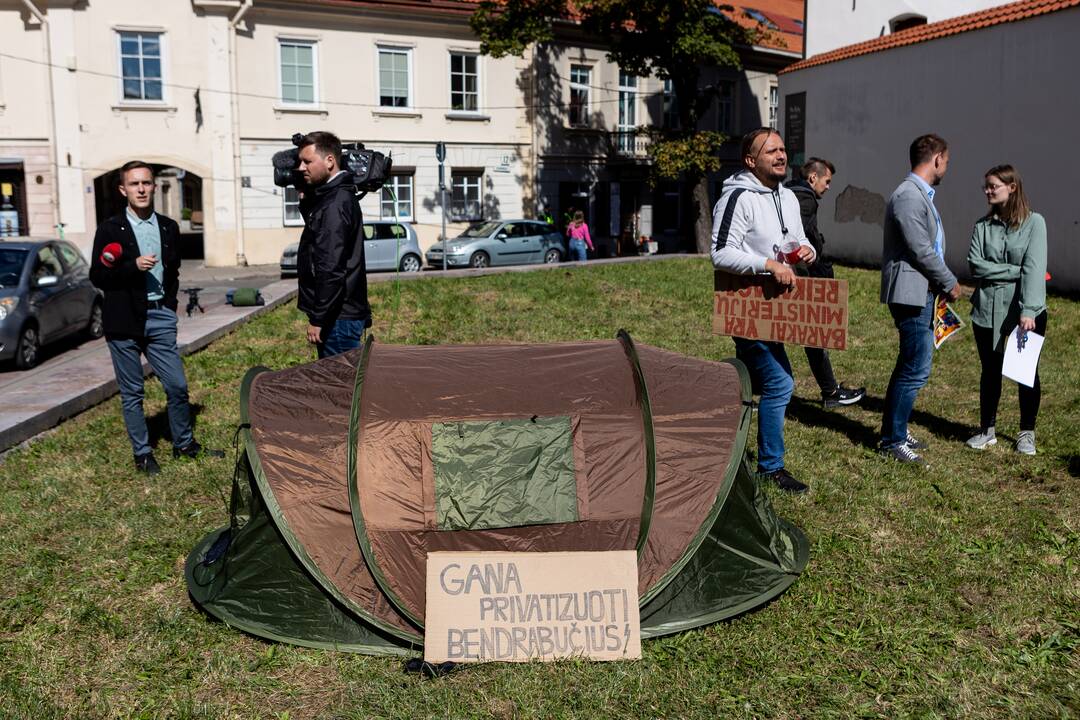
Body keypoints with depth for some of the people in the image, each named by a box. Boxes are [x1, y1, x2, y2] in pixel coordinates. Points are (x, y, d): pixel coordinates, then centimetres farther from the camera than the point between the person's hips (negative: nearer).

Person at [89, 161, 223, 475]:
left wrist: (169, 303, 8)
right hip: (124, 320, -3)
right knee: (132, 393, 6)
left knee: (178, 386, 4)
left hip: (160, 318, 3)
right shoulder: (110, 229, -2)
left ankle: (184, 444, 22)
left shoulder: (169, 227, 9)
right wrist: (133, 266, -18)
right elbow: (97, 276, -4)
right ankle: (142, 453, 17)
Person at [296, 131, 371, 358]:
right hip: (343, 314, 10)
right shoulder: (333, 196, 14)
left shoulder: (335, 204, -17)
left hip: (338, 319, -10)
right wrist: (306, 200, 12)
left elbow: (331, 269, -23)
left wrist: (318, 319, -20)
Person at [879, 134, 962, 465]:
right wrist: (950, 283, -8)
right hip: (911, 293, -11)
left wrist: (943, 284, 10)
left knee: (910, 365, 16)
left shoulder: (921, 195, 16)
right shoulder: (908, 196, -16)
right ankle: (893, 441, 1)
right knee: (916, 370, -7)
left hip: (922, 293, 11)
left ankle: (894, 430, 25)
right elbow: (921, 251, -19)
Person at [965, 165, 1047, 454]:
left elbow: (1034, 268, -15)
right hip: (987, 311, 3)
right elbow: (975, 265, -5)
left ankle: (1027, 433, 24)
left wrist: (1029, 311, -23)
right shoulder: (982, 225, 3)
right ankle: (987, 430, 26)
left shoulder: (1034, 222, -6)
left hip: (1026, 313, -2)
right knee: (990, 371, 12)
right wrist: (1014, 270, -14)